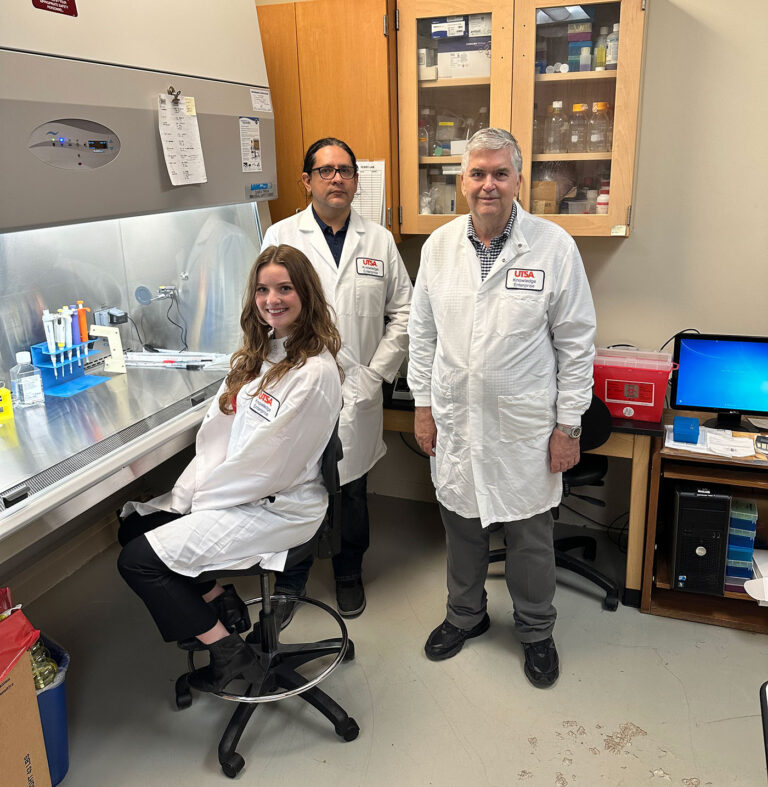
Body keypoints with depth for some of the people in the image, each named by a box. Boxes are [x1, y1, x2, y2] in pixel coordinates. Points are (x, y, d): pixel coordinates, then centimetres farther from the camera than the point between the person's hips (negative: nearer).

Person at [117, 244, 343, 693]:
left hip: (277, 506, -9)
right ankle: (220, 601, 16)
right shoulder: (257, 355, 7)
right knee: (135, 526, 6)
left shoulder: (314, 372, -22)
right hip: (234, 490, 9)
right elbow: (219, 433, 6)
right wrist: (186, 493, -4)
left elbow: (267, 462, -21)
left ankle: (229, 653, 5)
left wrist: (200, 496, -9)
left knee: (139, 560, -9)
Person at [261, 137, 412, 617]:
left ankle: (349, 574, 37)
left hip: (357, 393, 2)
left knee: (353, 491, 15)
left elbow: (403, 313, 6)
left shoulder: (380, 240, 6)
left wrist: (375, 374, -2)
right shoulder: (281, 237, 1)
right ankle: (290, 580, 32)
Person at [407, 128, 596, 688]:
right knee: (462, 527, 18)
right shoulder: (438, 246, 2)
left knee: (530, 537, 12)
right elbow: (423, 333, 8)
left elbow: (576, 342, -6)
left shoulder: (554, 246, -8)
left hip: (525, 426, -2)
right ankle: (466, 615, 42)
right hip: (455, 421, 3)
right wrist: (423, 405, 6)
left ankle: (536, 631, 36)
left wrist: (568, 424, -7)